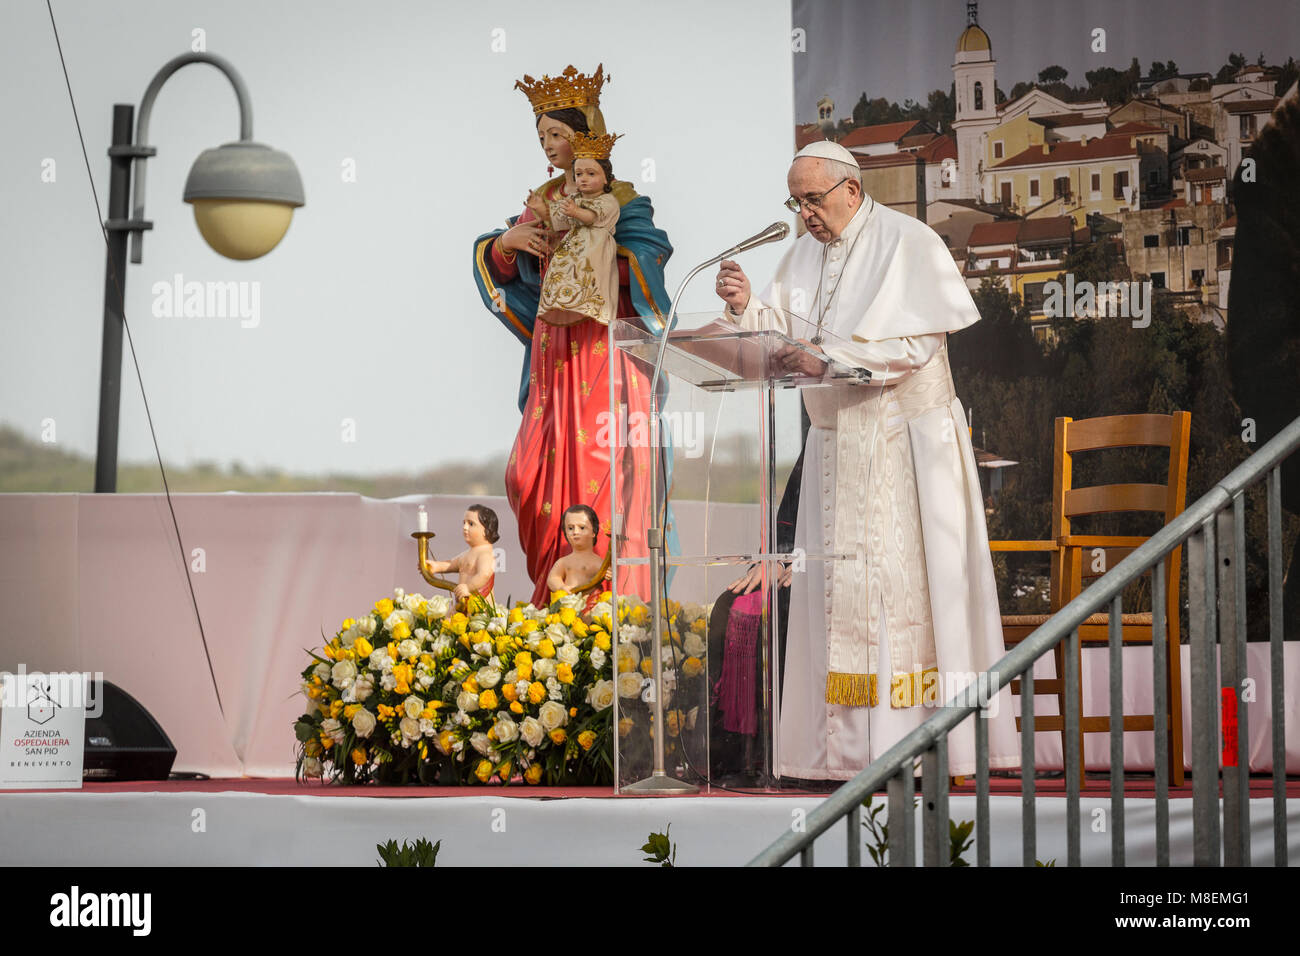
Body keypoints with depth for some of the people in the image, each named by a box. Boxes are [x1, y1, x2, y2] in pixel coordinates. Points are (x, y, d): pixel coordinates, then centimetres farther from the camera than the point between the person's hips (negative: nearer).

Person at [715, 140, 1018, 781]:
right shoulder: (804, 254, 14)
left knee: (909, 584, -9)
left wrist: (828, 359, -20)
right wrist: (746, 307, -11)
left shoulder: (910, 244, -6)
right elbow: (783, 334, 8)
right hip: (836, 443, 6)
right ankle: (848, 748, 1)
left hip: (906, 444, -6)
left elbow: (914, 342, -16)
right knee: (838, 588, 1)